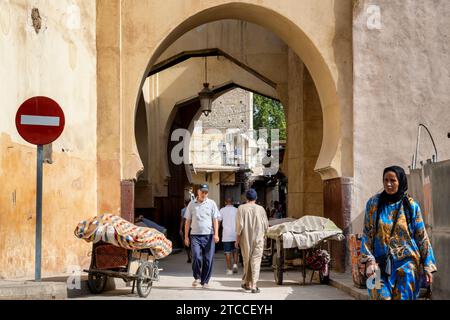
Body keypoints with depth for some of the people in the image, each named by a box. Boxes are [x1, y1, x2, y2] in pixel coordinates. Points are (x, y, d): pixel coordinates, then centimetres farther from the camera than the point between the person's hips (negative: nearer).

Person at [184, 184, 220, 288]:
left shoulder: (212, 204, 8)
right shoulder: (192, 204, 11)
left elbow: (215, 220, 5)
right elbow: (188, 221, 13)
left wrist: (216, 234, -6)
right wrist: (186, 236, 7)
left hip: (209, 235, 0)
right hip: (195, 235, 0)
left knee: (208, 259, -1)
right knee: (196, 257, -13)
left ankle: (205, 281, 10)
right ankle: (197, 277, 7)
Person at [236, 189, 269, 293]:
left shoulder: (241, 208, -3)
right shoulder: (260, 209, 0)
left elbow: (240, 225, -7)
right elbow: (266, 225, 3)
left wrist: (237, 238, 1)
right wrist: (263, 234, 21)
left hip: (245, 238, 0)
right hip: (258, 238, 0)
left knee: (247, 260, 14)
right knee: (256, 261, -2)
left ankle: (247, 283, 22)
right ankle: (254, 285, -10)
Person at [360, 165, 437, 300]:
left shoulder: (411, 206, 1)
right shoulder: (373, 204, 2)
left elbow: (422, 237, 3)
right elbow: (367, 234, 2)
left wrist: (428, 266, 0)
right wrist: (369, 261, -9)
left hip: (406, 264, 0)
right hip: (381, 265, 0)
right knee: (382, 296, -9)